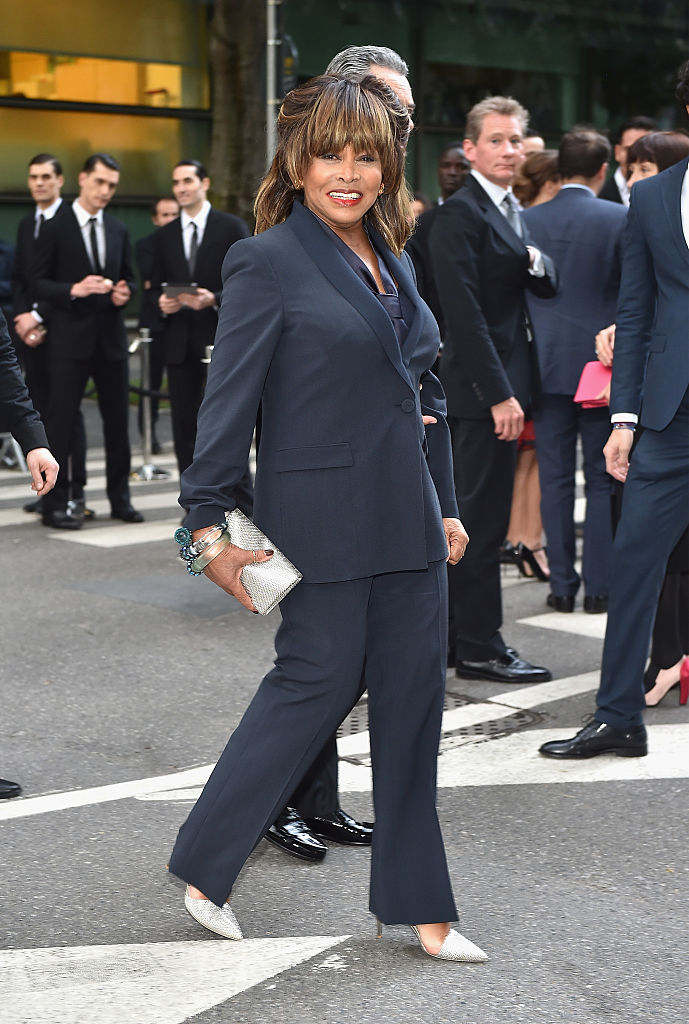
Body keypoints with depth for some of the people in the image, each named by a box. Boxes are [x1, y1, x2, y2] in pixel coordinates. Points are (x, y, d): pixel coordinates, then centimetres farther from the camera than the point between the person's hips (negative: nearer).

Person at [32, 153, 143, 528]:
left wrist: (124, 292, -3)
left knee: (118, 423, 9)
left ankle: (120, 499, 19)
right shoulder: (55, 229, -2)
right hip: (71, 339, -5)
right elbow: (38, 283, -4)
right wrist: (74, 289, -20)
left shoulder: (118, 230, 13)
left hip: (111, 338, 5)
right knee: (61, 423, -3)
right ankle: (55, 504, 3)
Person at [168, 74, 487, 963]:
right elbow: (229, 399, -11)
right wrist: (208, 523, -13)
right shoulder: (267, 261, -9)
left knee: (413, 698, 8)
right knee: (319, 682, 1)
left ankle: (416, 904, 19)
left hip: (405, 516, 7)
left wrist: (444, 505, 17)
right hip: (323, 517, -7)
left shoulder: (390, 260, 13)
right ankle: (202, 865, 21)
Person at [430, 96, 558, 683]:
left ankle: (451, 634, 21)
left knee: (470, 517, 13)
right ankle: (480, 647, 1)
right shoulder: (460, 215, -12)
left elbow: (548, 289, 16)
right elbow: (465, 312, -19)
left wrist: (537, 262, -7)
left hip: (502, 384, 10)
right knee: (484, 518, -5)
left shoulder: (510, 212, 17)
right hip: (481, 389, -10)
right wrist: (499, 394, -22)